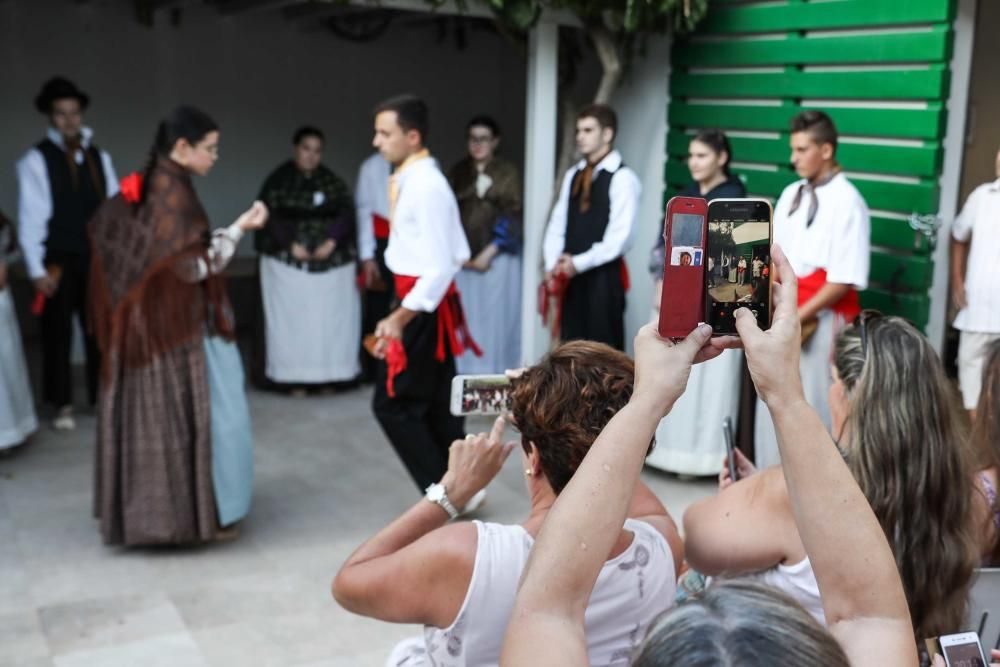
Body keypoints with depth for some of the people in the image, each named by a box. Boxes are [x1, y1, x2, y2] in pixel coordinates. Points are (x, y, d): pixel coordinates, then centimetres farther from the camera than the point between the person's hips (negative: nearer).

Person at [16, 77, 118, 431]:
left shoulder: (99, 157, 10)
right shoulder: (36, 160, -3)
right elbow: (31, 216, -6)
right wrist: (37, 269, -11)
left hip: (97, 258, 3)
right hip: (58, 260, -3)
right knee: (58, 331, 6)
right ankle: (62, 405, 17)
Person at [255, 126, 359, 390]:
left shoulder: (333, 181, 8)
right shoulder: (278, 181, 1)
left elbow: (347, 212, -1)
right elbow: (269, 217, -6)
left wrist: (332, 241, -16)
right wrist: (291, 244, -18)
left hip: (332, 261, 3)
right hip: (288, 263, -2)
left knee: (331, 317, 2)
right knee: (292, 318, -2)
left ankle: (330, 374, 10)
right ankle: (295, 378, 2)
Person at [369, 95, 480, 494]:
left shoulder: (425, 185, -19)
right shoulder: (412, 178, 11)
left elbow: (441, 267, -22)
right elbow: (458, 254, 15)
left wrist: (400, 318, -24)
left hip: (423, 306, -10)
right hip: (426, 302, 10)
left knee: (392, 404, -3)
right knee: (436, 405, 15)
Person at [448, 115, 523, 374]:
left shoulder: (509, 173, 2)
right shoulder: (457, 173, 11)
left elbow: (513, 217, -3)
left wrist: (489, 253, -10)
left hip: (497, 258, -2)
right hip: (463, 260, 3)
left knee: (496, 318, -3)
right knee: (466, 320, 2)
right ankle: (467, 376, 10)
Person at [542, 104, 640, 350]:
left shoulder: (622, 178, -8)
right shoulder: (572, 176, 13)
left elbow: (620, 236, -15)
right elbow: (557, 225, 12)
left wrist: (579, 263, -16)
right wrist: (553, 265, -2)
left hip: (603, 277, -6)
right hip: (572, 279, 6)